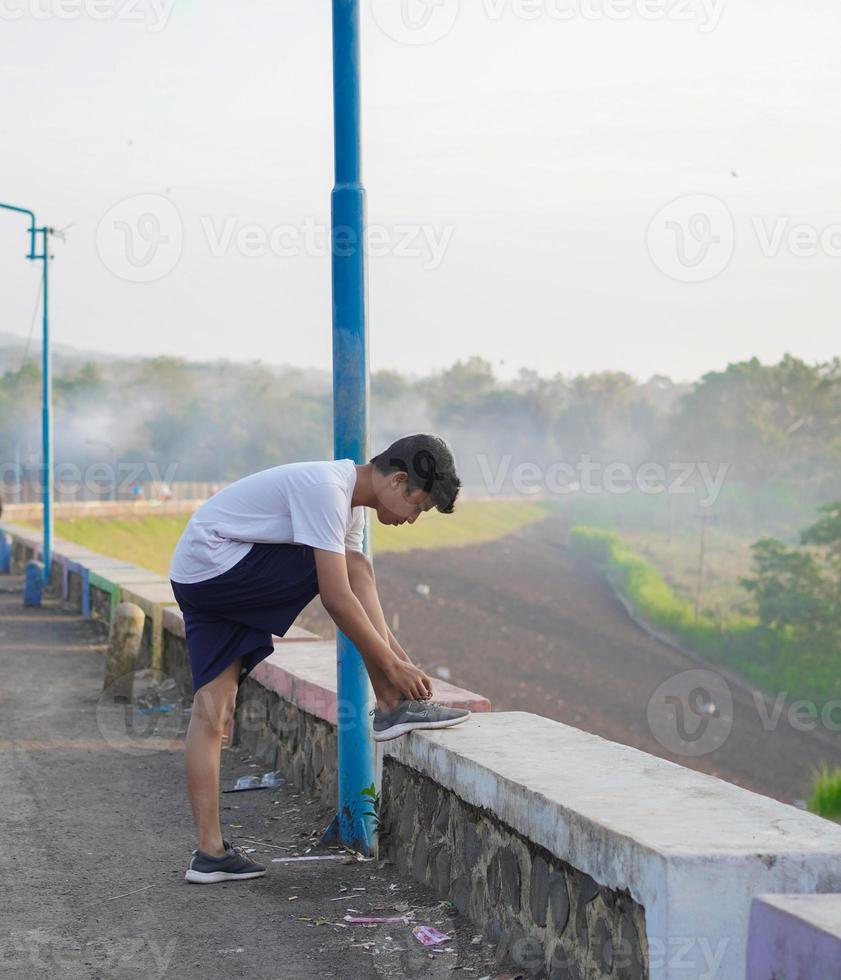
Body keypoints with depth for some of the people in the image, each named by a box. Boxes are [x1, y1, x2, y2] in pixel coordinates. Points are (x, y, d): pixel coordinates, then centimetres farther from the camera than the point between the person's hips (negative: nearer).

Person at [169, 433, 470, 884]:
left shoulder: (349, 501, 11)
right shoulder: (325, 489, -20)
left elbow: (366, 601, 16)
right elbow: (337, 599, -22)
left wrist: (404, 663, 11)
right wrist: (392, 666, -15)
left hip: (198, 583, 10)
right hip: (215, 563, -10)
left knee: (212, 706, 4)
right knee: (355, 569, -12)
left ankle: (210, 853, 1)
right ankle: (394, 709, -6)